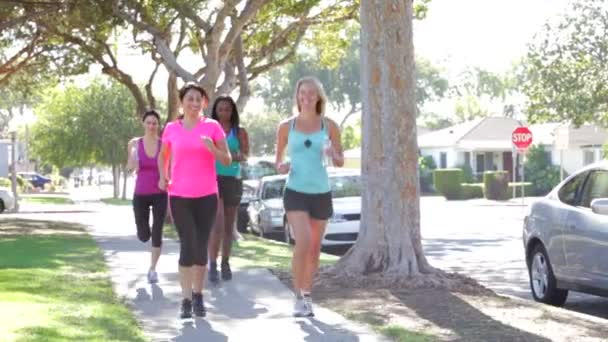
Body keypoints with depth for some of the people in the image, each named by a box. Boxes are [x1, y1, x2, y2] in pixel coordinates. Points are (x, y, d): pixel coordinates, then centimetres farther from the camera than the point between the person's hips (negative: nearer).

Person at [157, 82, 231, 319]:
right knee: (188, 246, -9)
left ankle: (198, 296, 20)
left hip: (207, 196, 0)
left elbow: (227, 160, 0)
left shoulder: (213, 126, 0)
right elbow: (163, 156, 21)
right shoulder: (171, 129, 4)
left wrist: (212, 148, -19)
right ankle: (186, 299, -3)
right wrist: (163, 177, 4)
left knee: (201, 247, 5)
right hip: (179, 196, 0)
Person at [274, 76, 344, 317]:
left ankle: (306, 295, 27)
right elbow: (278, 158, 11)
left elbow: (340, 162, 7)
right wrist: (280, 167, -12)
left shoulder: (329, 126, 2)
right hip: (295, 192, -2)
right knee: (302, 243, -19)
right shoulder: (286, 127, 1)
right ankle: (299, 297, -6)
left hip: (321, 193, 2)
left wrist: (333, 155, -16)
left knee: (314, 248, 10)